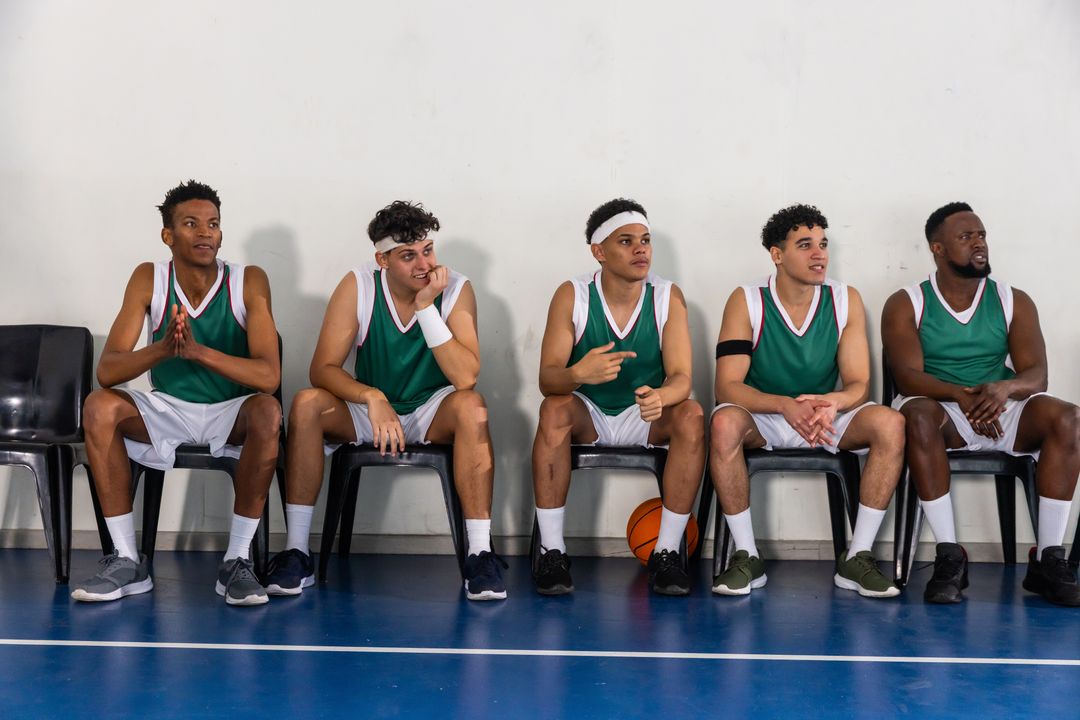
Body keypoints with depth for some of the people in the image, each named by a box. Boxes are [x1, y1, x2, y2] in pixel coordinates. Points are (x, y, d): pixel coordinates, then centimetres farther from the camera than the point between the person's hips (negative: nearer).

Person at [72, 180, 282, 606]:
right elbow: (106, 371, -16)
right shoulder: (148, 280, -7)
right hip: (167, 410, 2)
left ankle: (237, 561, -23)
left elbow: (269, 375, -24)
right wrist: (162, 349, -36)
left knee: (267, 412, -34)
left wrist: (198, 350, -39)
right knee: (99, 407, -24)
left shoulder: (248, 282, -12)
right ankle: (127, 562, -17)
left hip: (230, 413, -2)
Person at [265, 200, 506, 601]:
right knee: (306, 404, -26)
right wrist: (372, 397, -34)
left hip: (432, 416, -1)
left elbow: (466, 377, -25)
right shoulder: (358, 286, -12)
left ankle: (480, 554, -31)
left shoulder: (456, 290, -14)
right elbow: (322, 368, -16)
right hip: (367, 411, 1)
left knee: (471, 406, -33)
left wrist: (426, 307, -29)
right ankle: (296, 550, -19)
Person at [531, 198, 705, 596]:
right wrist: (577, 374, -43)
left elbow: (681, 377, -17)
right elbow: (547, 378, -18)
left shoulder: (668, 297, -9)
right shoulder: (572, 296, -12)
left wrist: (661, 396, -42)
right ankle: (551, 550, -25)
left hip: (645, 418, 1)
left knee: (691, 415, -28)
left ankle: (667, 551, -20)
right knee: (554, 409, -31)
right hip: (588, 414, -1)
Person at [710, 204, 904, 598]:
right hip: (763, 420, -2)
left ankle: (856, 559, -16)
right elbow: (727, 386, -18)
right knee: (724, 422, -35)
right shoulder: (746, 302, -11)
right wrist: (787, 406, -36)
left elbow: (858, 384, -8)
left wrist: (832, 402, -33)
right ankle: (746, 558, -21)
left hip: (827, 420, 2)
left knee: (890, 424, -25)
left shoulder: (846, 300, -4)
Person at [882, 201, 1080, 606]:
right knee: (918, 416, -37)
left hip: (1001, 412, 3)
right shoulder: (906, 304, 1)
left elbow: (1036, 374, -3)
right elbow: (907, 375, -13)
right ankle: (949, 557, -32)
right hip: (941, 412, -3)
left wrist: (1006, 388, -28)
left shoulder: (1014, 302, 8)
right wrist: (961, 395, -32)